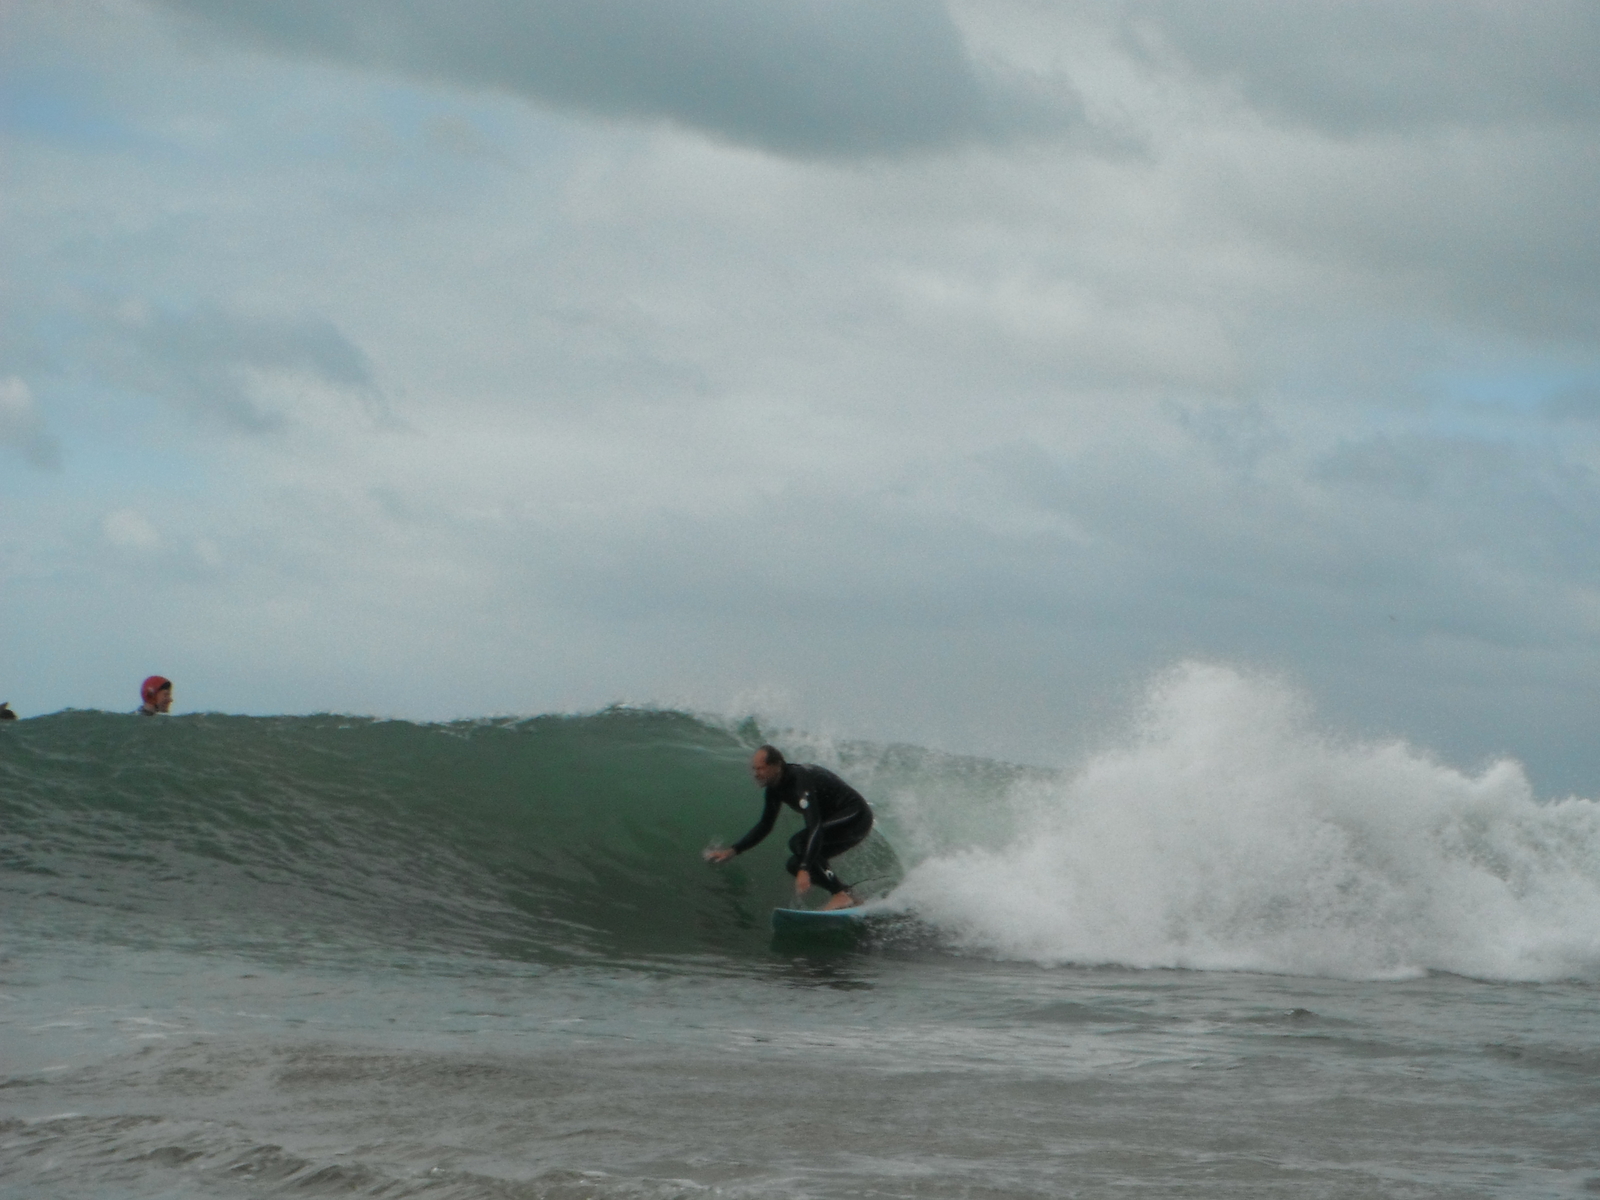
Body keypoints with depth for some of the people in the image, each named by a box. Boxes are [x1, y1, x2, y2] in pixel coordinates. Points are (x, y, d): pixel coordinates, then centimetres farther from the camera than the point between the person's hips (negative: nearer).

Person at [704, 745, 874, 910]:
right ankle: (851, 901, 7)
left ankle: (841, 895, -23)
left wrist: (805, 870, -46)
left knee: (798, 843, -26)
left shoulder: (800, 780, -28)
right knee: (795, 865, 5)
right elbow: (764, 826, 14)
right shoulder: (776, 787, 1)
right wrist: (732, 850, 5)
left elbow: (815, 827, -38)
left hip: (855, 817, -10)